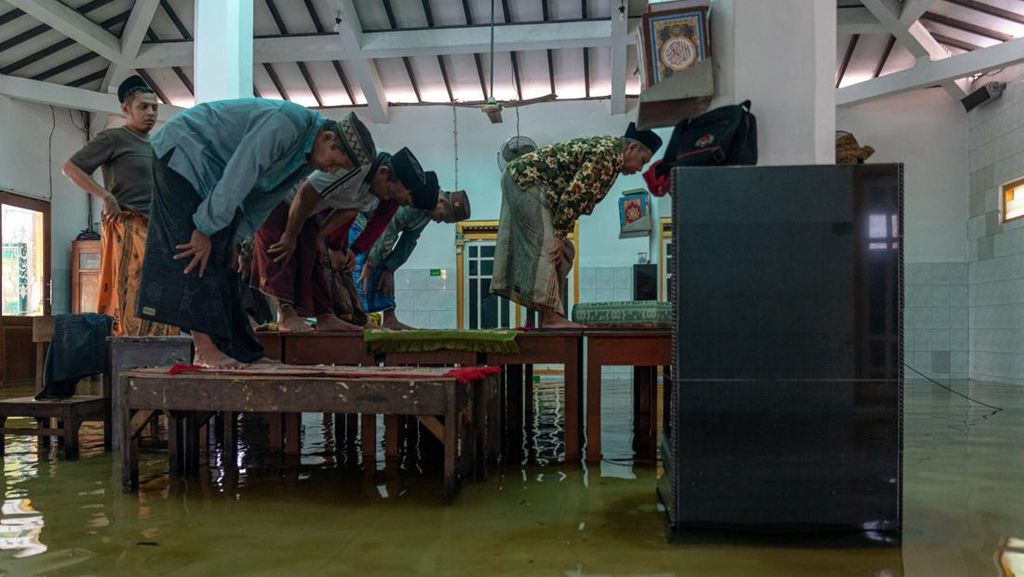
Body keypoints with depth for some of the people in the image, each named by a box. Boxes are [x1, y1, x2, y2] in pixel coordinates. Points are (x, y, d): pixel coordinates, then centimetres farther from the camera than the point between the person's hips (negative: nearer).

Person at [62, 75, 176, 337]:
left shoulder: (156, 146, 21)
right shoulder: (113, 138, 0)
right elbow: (70, 168, -5)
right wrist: (105, 196, -14)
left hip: (155, 231, 7)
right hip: (127, 229, -7)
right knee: (131, 299, -13)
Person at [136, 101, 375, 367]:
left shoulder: (308, 158, 1)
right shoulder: (286, 124, -29)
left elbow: (263, 200, 7)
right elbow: (236, 180, -30)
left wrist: (233, 240, 2)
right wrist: (205, 230, -25)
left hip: (210, 172, 9)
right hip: (183, 150, -9)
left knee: (222, 258, 4)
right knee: (196, 257, -17)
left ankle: (239, 350, 4)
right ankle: (205, 350, -17)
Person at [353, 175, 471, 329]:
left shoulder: (428, 210, 0)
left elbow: (408, 242, 1)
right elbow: (386, 230, -31)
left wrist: (389, 269, -5)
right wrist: (369, 265, -27)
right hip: (359, 222, -10)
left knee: (384, 277, 5)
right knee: (363, 278, -16)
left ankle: (389, 319, 5)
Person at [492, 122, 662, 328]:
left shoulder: (607, 151, 16)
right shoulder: (608, 153, -16)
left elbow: (581, 198, 14)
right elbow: (573, 194, -22)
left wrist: (561, 235, 6)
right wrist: (559, 236, -17)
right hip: (525, 179, -11)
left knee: (563, 253, 9)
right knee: (547, 249, -14)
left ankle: (550, 315, 10)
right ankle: (550, 317, -13)